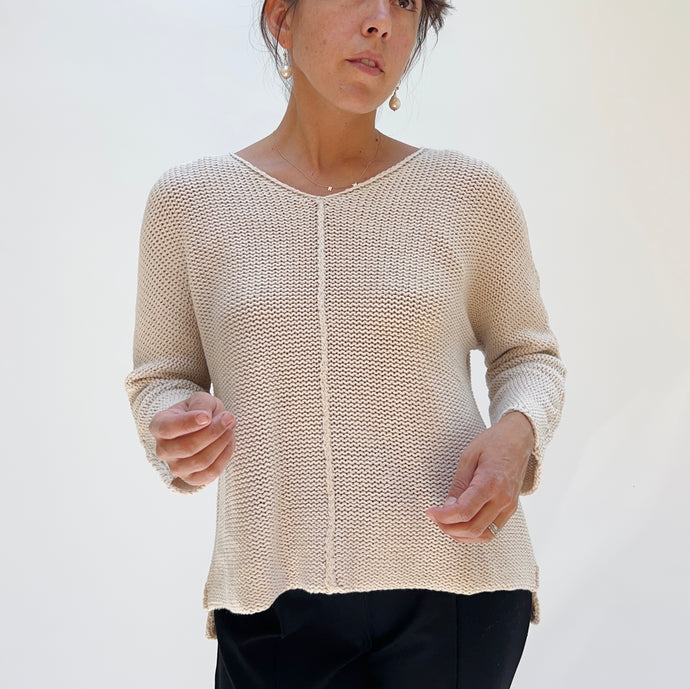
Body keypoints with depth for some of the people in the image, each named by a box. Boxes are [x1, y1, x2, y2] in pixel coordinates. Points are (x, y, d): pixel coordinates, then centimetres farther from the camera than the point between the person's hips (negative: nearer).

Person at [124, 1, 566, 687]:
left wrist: (516, 435, -11)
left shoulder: (469, 191, 0)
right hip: (273, 597, 0)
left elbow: (527, 352, 10)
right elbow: (161, 377, 10)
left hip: (455, 586, 0)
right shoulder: (188, 199, 1)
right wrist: (176, 437, -13)